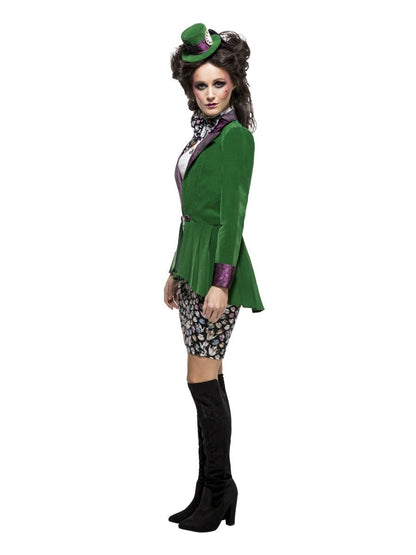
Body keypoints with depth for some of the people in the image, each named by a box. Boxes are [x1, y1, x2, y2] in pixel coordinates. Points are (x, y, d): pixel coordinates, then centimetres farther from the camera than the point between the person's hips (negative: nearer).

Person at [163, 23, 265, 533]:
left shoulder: (236, 136, -9)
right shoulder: (202, 133, 16)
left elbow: (233, 214, -15)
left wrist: (220, 282, -20)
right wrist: (176, 270, 20)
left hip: (217, 266, -9)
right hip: (192, 261, 9)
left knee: (203, 381, -6)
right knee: (208, 382, 10)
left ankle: (218, 491, 6)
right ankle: (212, 491, 18)